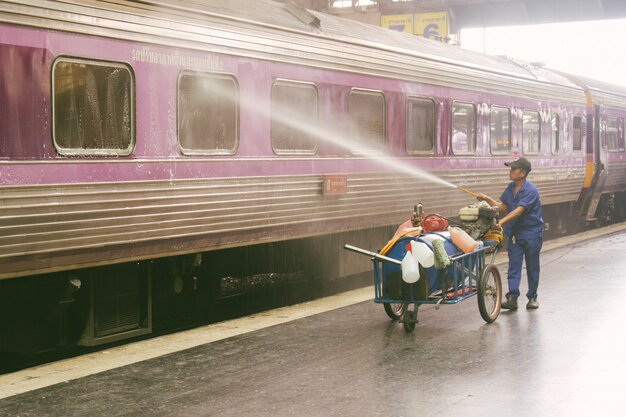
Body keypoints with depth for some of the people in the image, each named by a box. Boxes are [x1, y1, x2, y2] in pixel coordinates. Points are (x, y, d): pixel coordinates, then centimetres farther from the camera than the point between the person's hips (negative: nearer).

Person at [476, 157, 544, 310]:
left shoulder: (530, 190, -19)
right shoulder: (511, 187, 6)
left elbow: (519, 211, -28)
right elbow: (503, 207, 11)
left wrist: (502, 221, -38)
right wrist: (487, 199, -1)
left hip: (531, 234, -6)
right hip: (514, 233, 6)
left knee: (532, 267, 7)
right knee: (514, 266, -2)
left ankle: (532, 297, 18)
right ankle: (512, 297, -7)